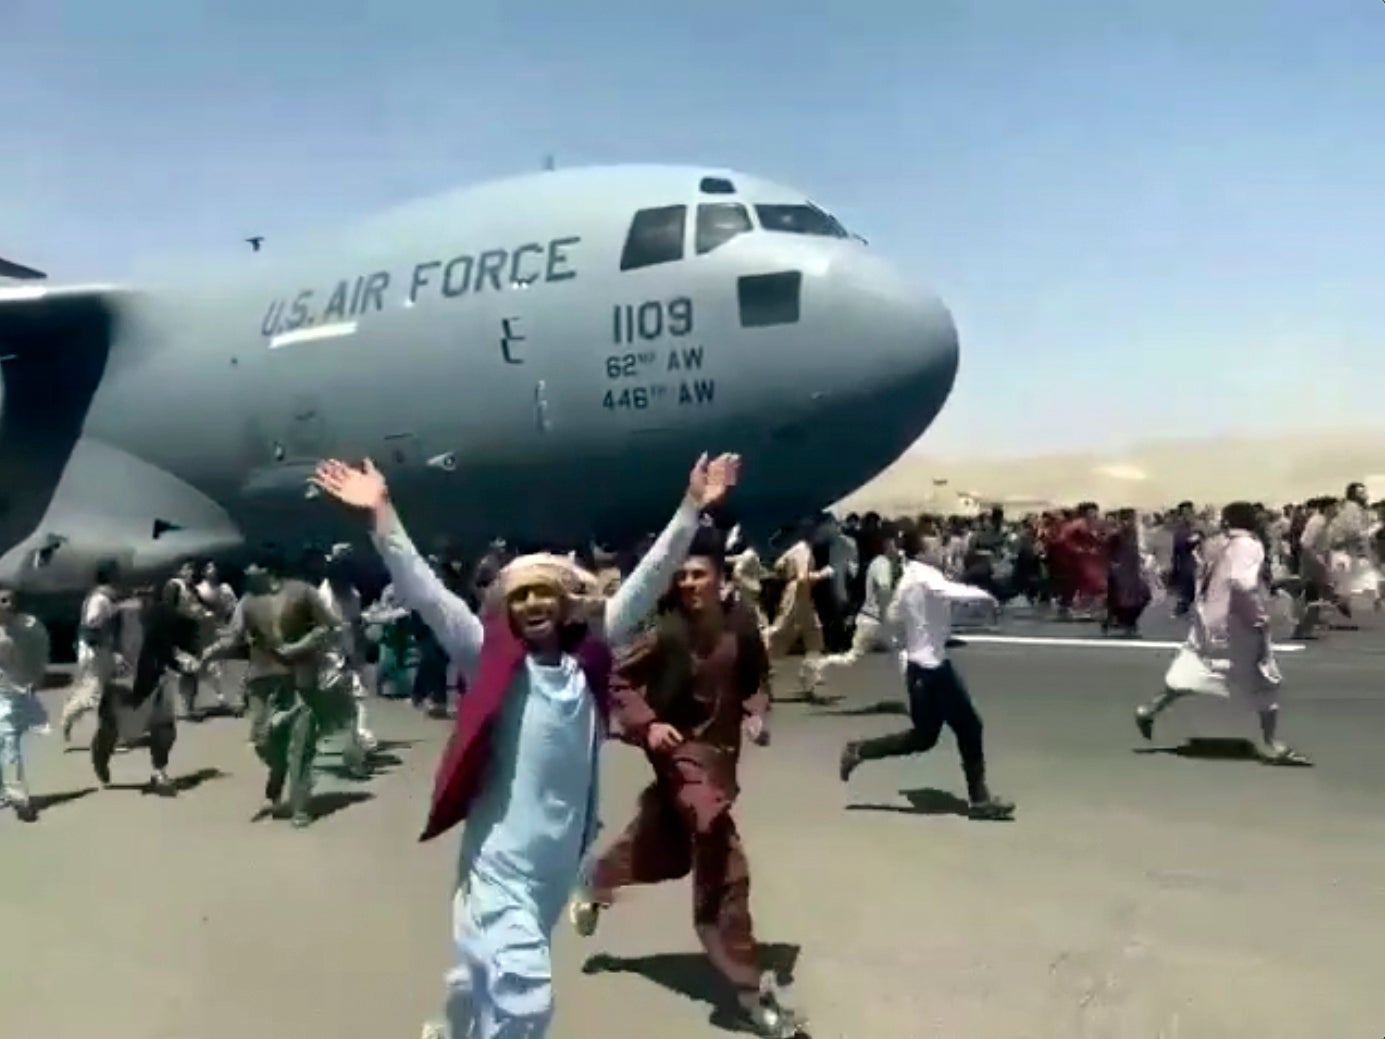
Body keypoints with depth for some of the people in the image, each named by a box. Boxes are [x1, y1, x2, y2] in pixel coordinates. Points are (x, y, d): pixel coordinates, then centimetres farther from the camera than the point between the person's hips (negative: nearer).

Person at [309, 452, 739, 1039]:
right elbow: (425, 595, -12)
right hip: (502, 857, -4)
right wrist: (382, 514, -20)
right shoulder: (491, 658, -6)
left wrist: (691, 508, -2)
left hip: (561, 855, 4)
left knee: (489, 976, 24)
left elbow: (649, 580, 0)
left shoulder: (590, 656, 1)